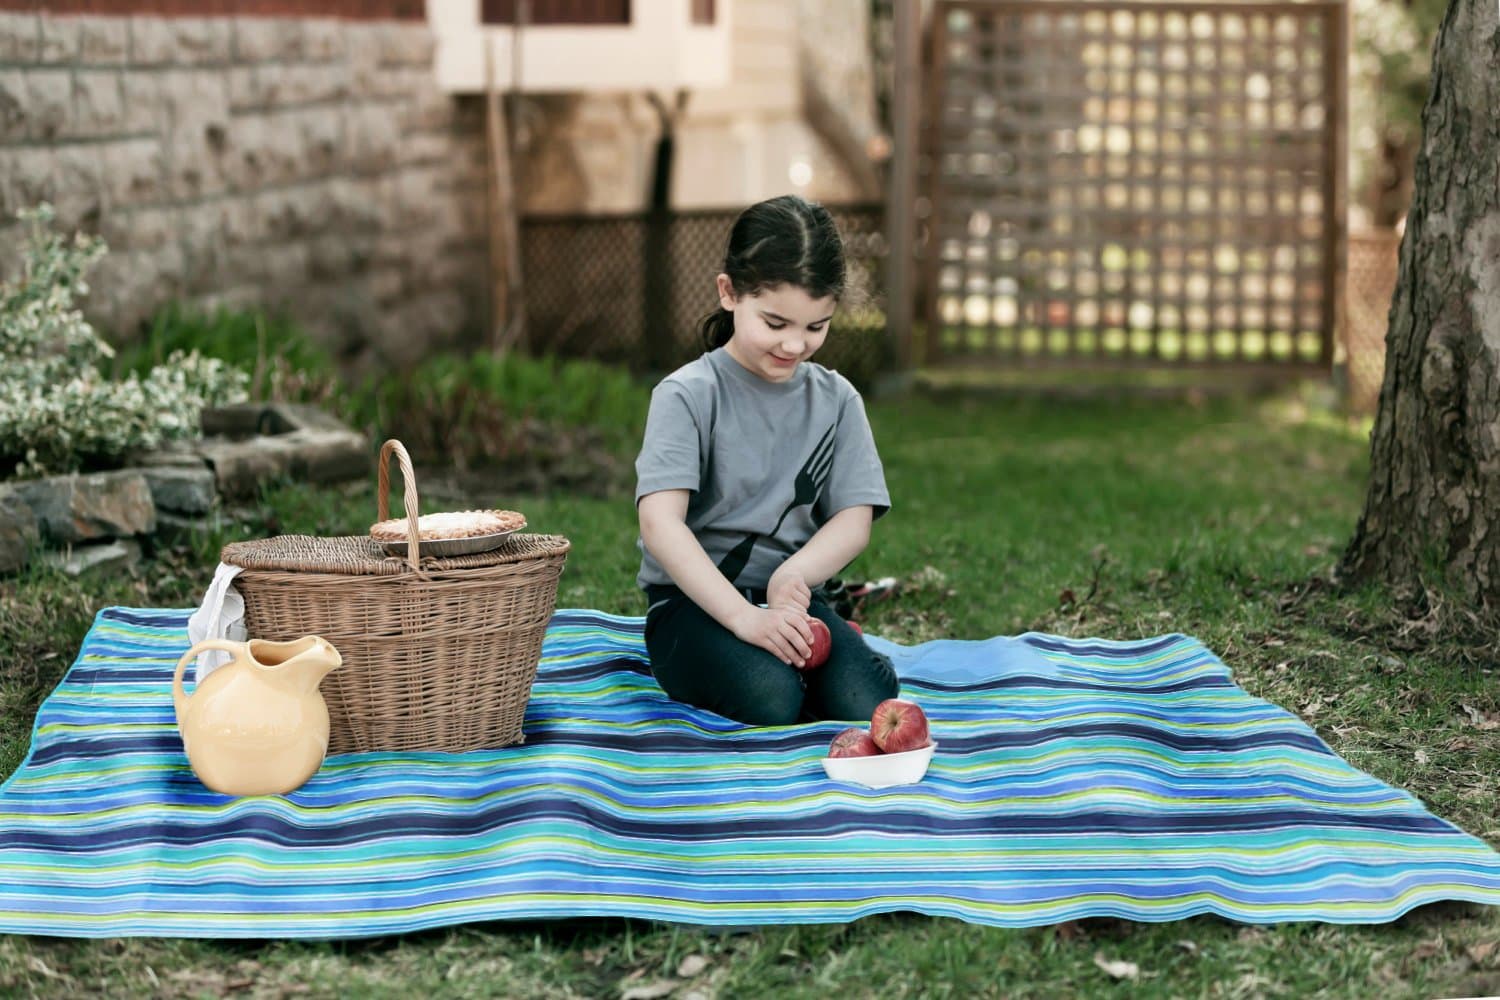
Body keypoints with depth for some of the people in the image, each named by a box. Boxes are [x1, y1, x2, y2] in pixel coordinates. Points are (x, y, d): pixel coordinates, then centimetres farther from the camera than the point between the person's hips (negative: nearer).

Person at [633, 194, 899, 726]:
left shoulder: (836, 399, 8)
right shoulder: (688, 395, -8)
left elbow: (854, 519, 3)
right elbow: (660, 523, -19)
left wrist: (795, 573, -20)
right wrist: (743, 617, -29)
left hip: (790, 600, 4)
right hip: (694, 602, -4)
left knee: (865, 703, -24)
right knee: (770, 697, -33)